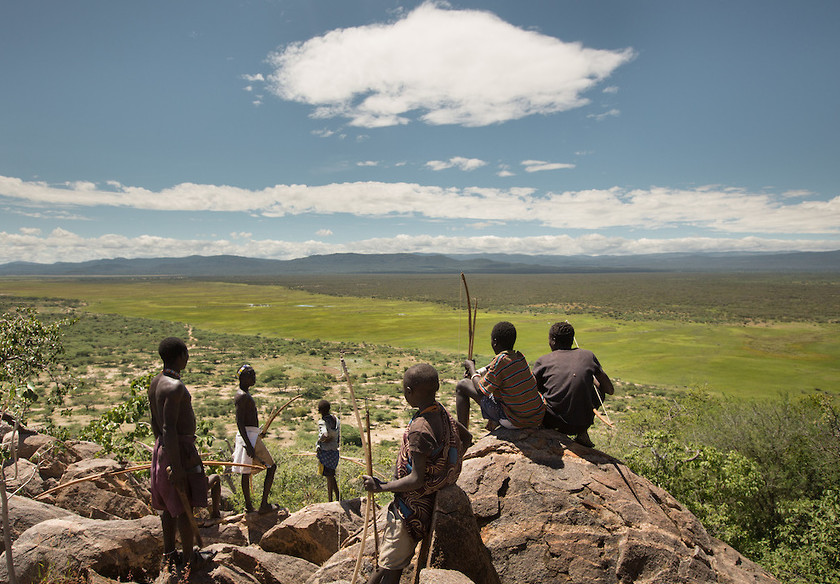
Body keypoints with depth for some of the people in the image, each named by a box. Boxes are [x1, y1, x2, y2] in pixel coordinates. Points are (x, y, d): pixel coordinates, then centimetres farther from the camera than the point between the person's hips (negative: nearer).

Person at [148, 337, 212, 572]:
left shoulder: (155, 382, 7)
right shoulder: (175, 387, -23)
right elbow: (169, 429, -26)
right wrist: (177, 468, -23)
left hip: (162, 447, 9)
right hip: (181, 449, -9)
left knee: (169, 505, 17)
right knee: (185, 505, 4)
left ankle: (169, 555, 28)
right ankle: (189, 558, 16)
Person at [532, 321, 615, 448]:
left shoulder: (542, 361, -1)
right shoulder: (588, 355, 4)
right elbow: (610, 390, 10)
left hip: (552, 422, 0)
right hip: (583, 422, 1)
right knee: (600, 390, 28)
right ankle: (582, 433, 21)